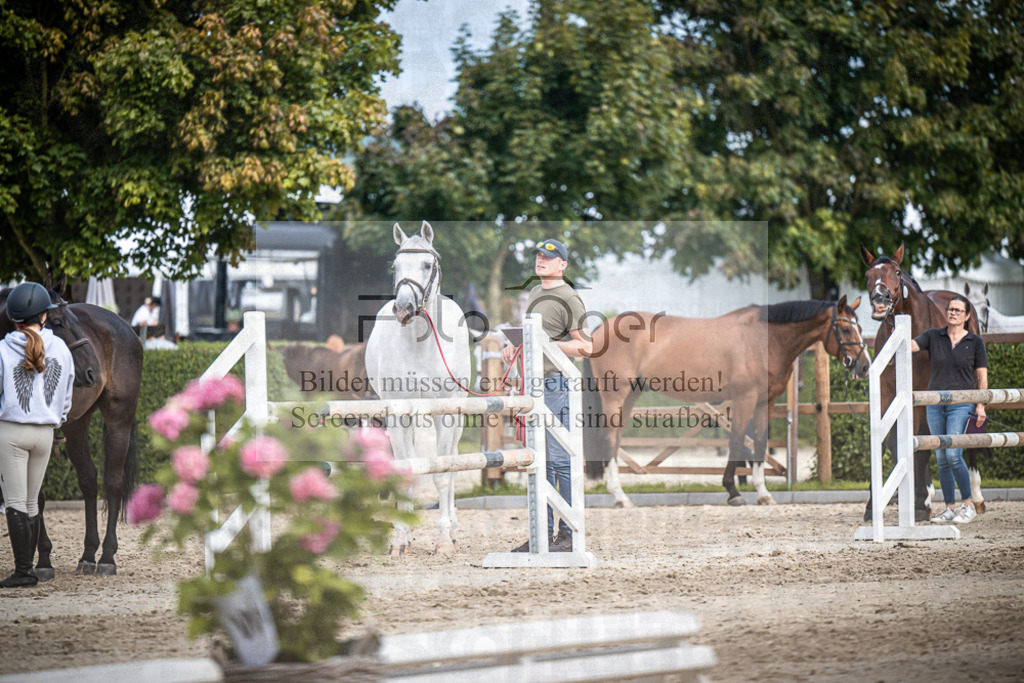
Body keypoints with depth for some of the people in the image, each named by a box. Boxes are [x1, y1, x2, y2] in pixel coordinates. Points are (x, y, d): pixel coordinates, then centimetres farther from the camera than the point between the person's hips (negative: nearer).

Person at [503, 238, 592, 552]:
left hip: (556, 383, -9)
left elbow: (586, 347, -12)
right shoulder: (534, 294, 18)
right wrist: (513, 345, 11)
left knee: (560, 460, -9)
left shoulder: (569, 299, -9)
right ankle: (542, 533, 17)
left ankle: (570, 534, -6)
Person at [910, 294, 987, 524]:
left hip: (961, 403, -3)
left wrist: (981, 406, -3)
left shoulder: (975, 342, 3)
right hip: (935, 403, 3)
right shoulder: (933, 336, 7)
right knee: (941, 458, 5)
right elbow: (910, 346, -7)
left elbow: (982, 376, 4)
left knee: (953, 455, -15)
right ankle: (949, 508, 12)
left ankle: (968, 505, -1)